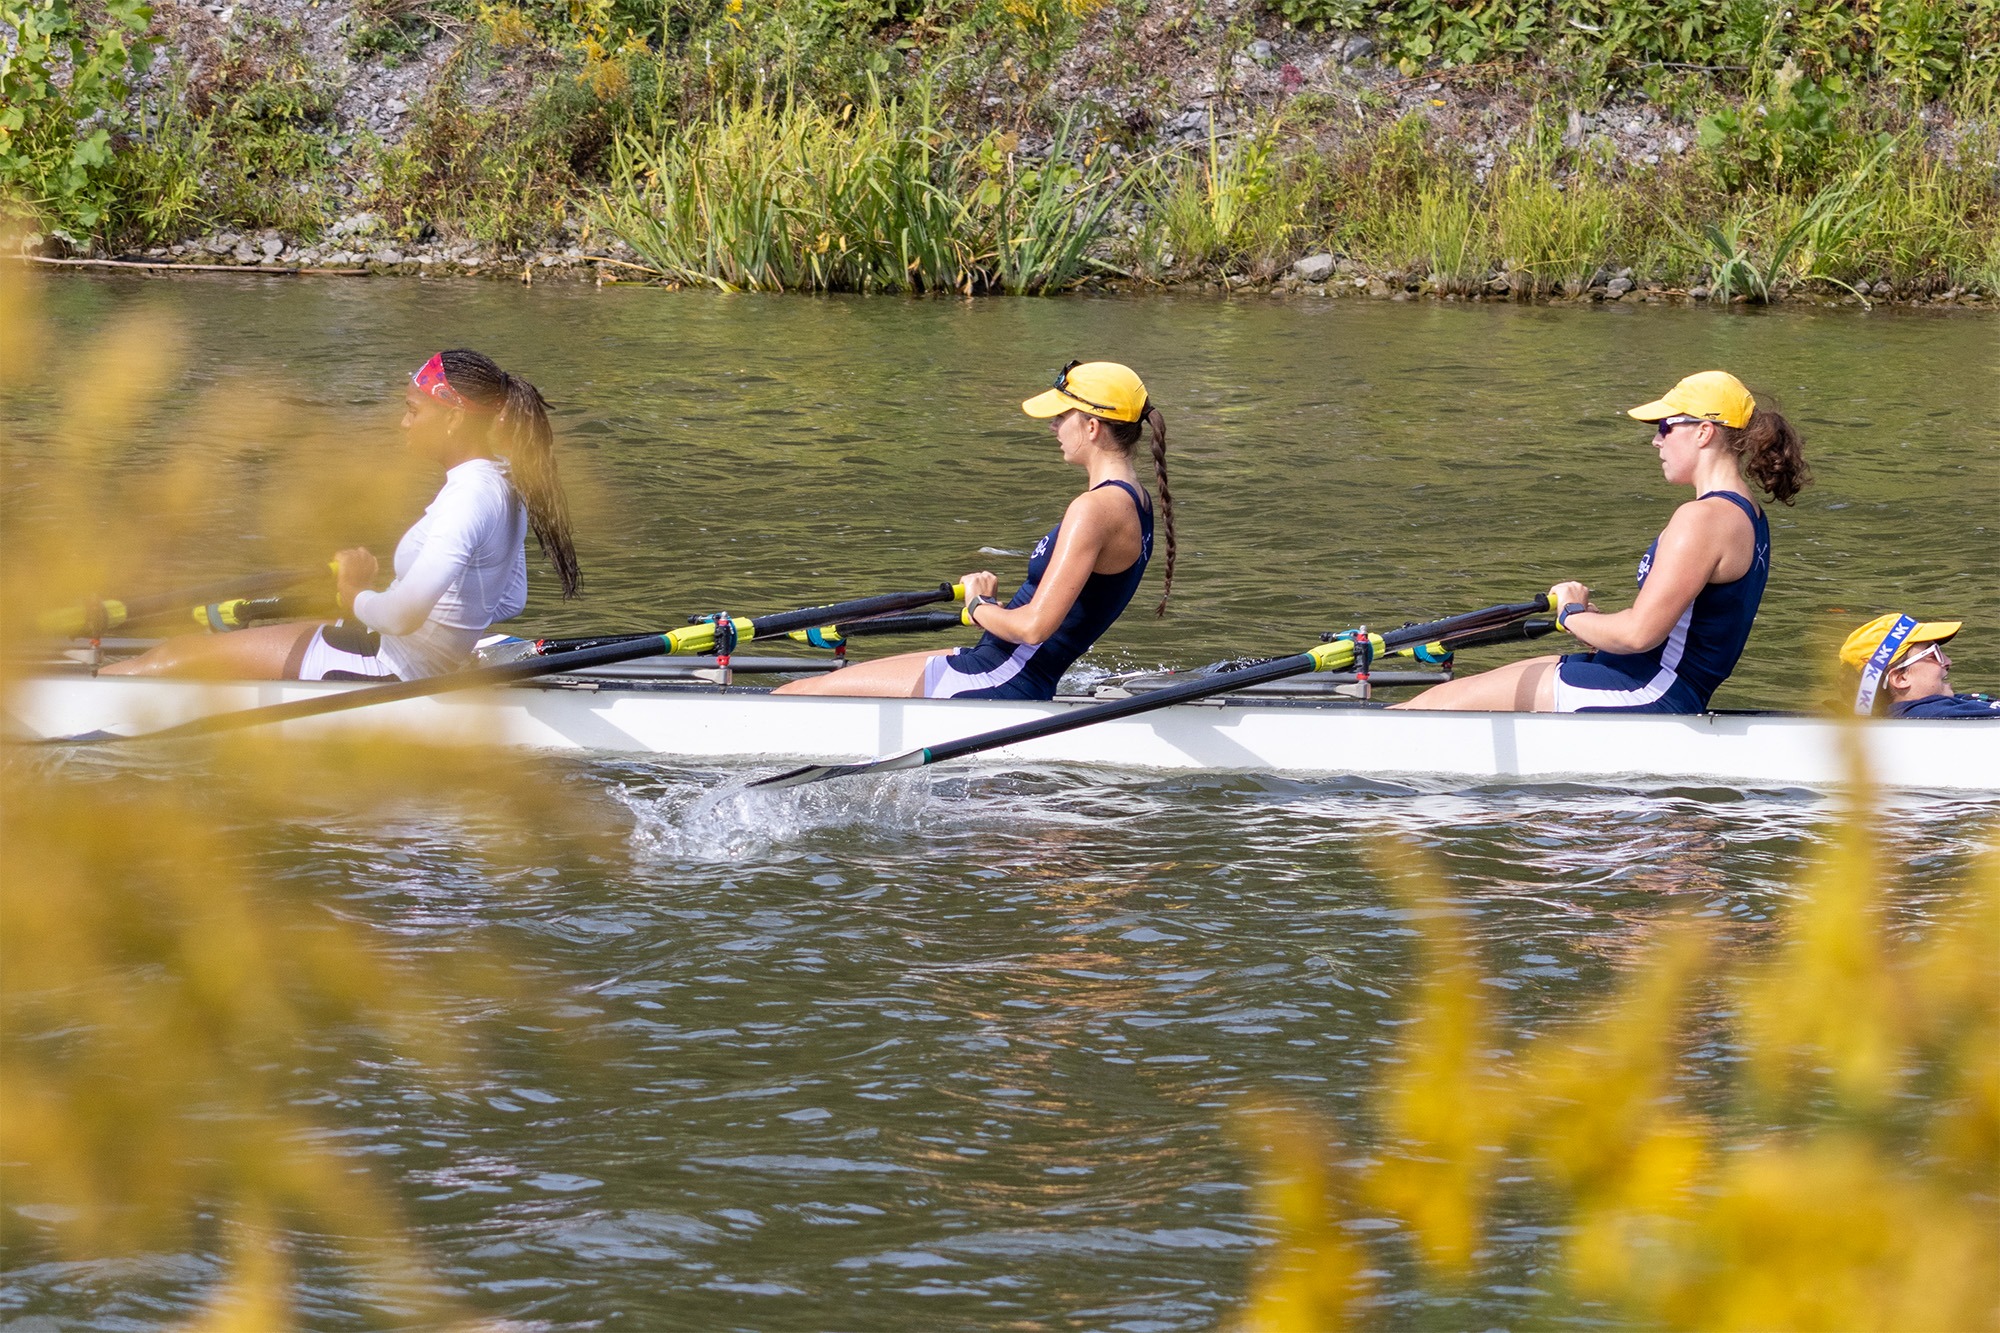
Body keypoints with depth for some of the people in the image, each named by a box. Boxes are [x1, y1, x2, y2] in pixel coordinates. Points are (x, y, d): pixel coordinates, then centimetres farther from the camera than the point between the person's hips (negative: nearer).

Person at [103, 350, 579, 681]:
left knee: (179, 657, 1)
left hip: (384, 672, -10)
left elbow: (404, 613, -40)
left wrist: (358, 598, -17)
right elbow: (509, 603, 16)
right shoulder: (504, 484, 4)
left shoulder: (469, 498, -27)